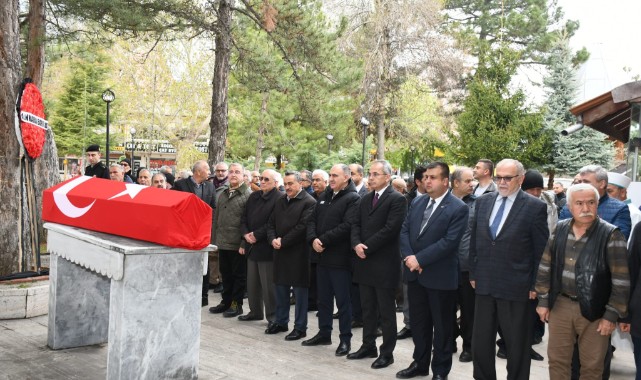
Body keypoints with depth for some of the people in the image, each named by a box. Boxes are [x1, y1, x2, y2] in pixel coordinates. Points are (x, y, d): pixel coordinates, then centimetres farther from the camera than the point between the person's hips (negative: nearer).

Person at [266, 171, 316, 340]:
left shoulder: (309, 202, -10)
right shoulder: (280, 201, 14)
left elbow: (302, 227, -18)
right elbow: (271, 223, 13)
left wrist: (283, 241, -16)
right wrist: (273, 239, -6)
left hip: (298, 253, -7)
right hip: (280, 251, 7)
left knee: (299, 291, 2)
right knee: (281, 288, 15)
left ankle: (300, 327, 11)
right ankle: (281, 322, 28)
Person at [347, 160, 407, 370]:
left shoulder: (397, 199, -11)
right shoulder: (365, 198, 14)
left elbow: (390, 229, -19)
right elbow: (355, 223, 9)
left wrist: (366, 247, -16)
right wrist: (356, 244, -10)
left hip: (384, 263, -7)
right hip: (365, 261, 7)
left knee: (386, 311, 3)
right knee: (367, 308, 15)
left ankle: (387, 352, 13)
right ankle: (368, 346, 27)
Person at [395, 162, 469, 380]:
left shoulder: (458, 208, -12)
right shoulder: (417, 203, 8)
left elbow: (449, 241, -20)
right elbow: (404, 231, 5)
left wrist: (420, 259, -20)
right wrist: (409, 257, -12)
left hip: (440, 276, -6)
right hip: (415, 273, 6)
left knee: (441, 326, 8)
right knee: (418, 322, 17)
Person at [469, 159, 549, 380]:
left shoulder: (535, 207, -7)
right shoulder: (482, 202, 7)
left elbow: (541, 251, -5)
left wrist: (535, 285, -6)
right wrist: (473, 274, 10)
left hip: (515, 287, -4)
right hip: (484, 285, 4)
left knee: (516, 346, 10)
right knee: (480, 343, 13)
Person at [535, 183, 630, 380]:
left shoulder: (611, 235, -12)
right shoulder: (559, 230, 1)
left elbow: (621, 281, -12)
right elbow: (545, 267, 7)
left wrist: (612, 315, -12)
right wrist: (543, 300, 6)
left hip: (595, 311, -3)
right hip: (560, 306, 4)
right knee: (557, 360, 13)